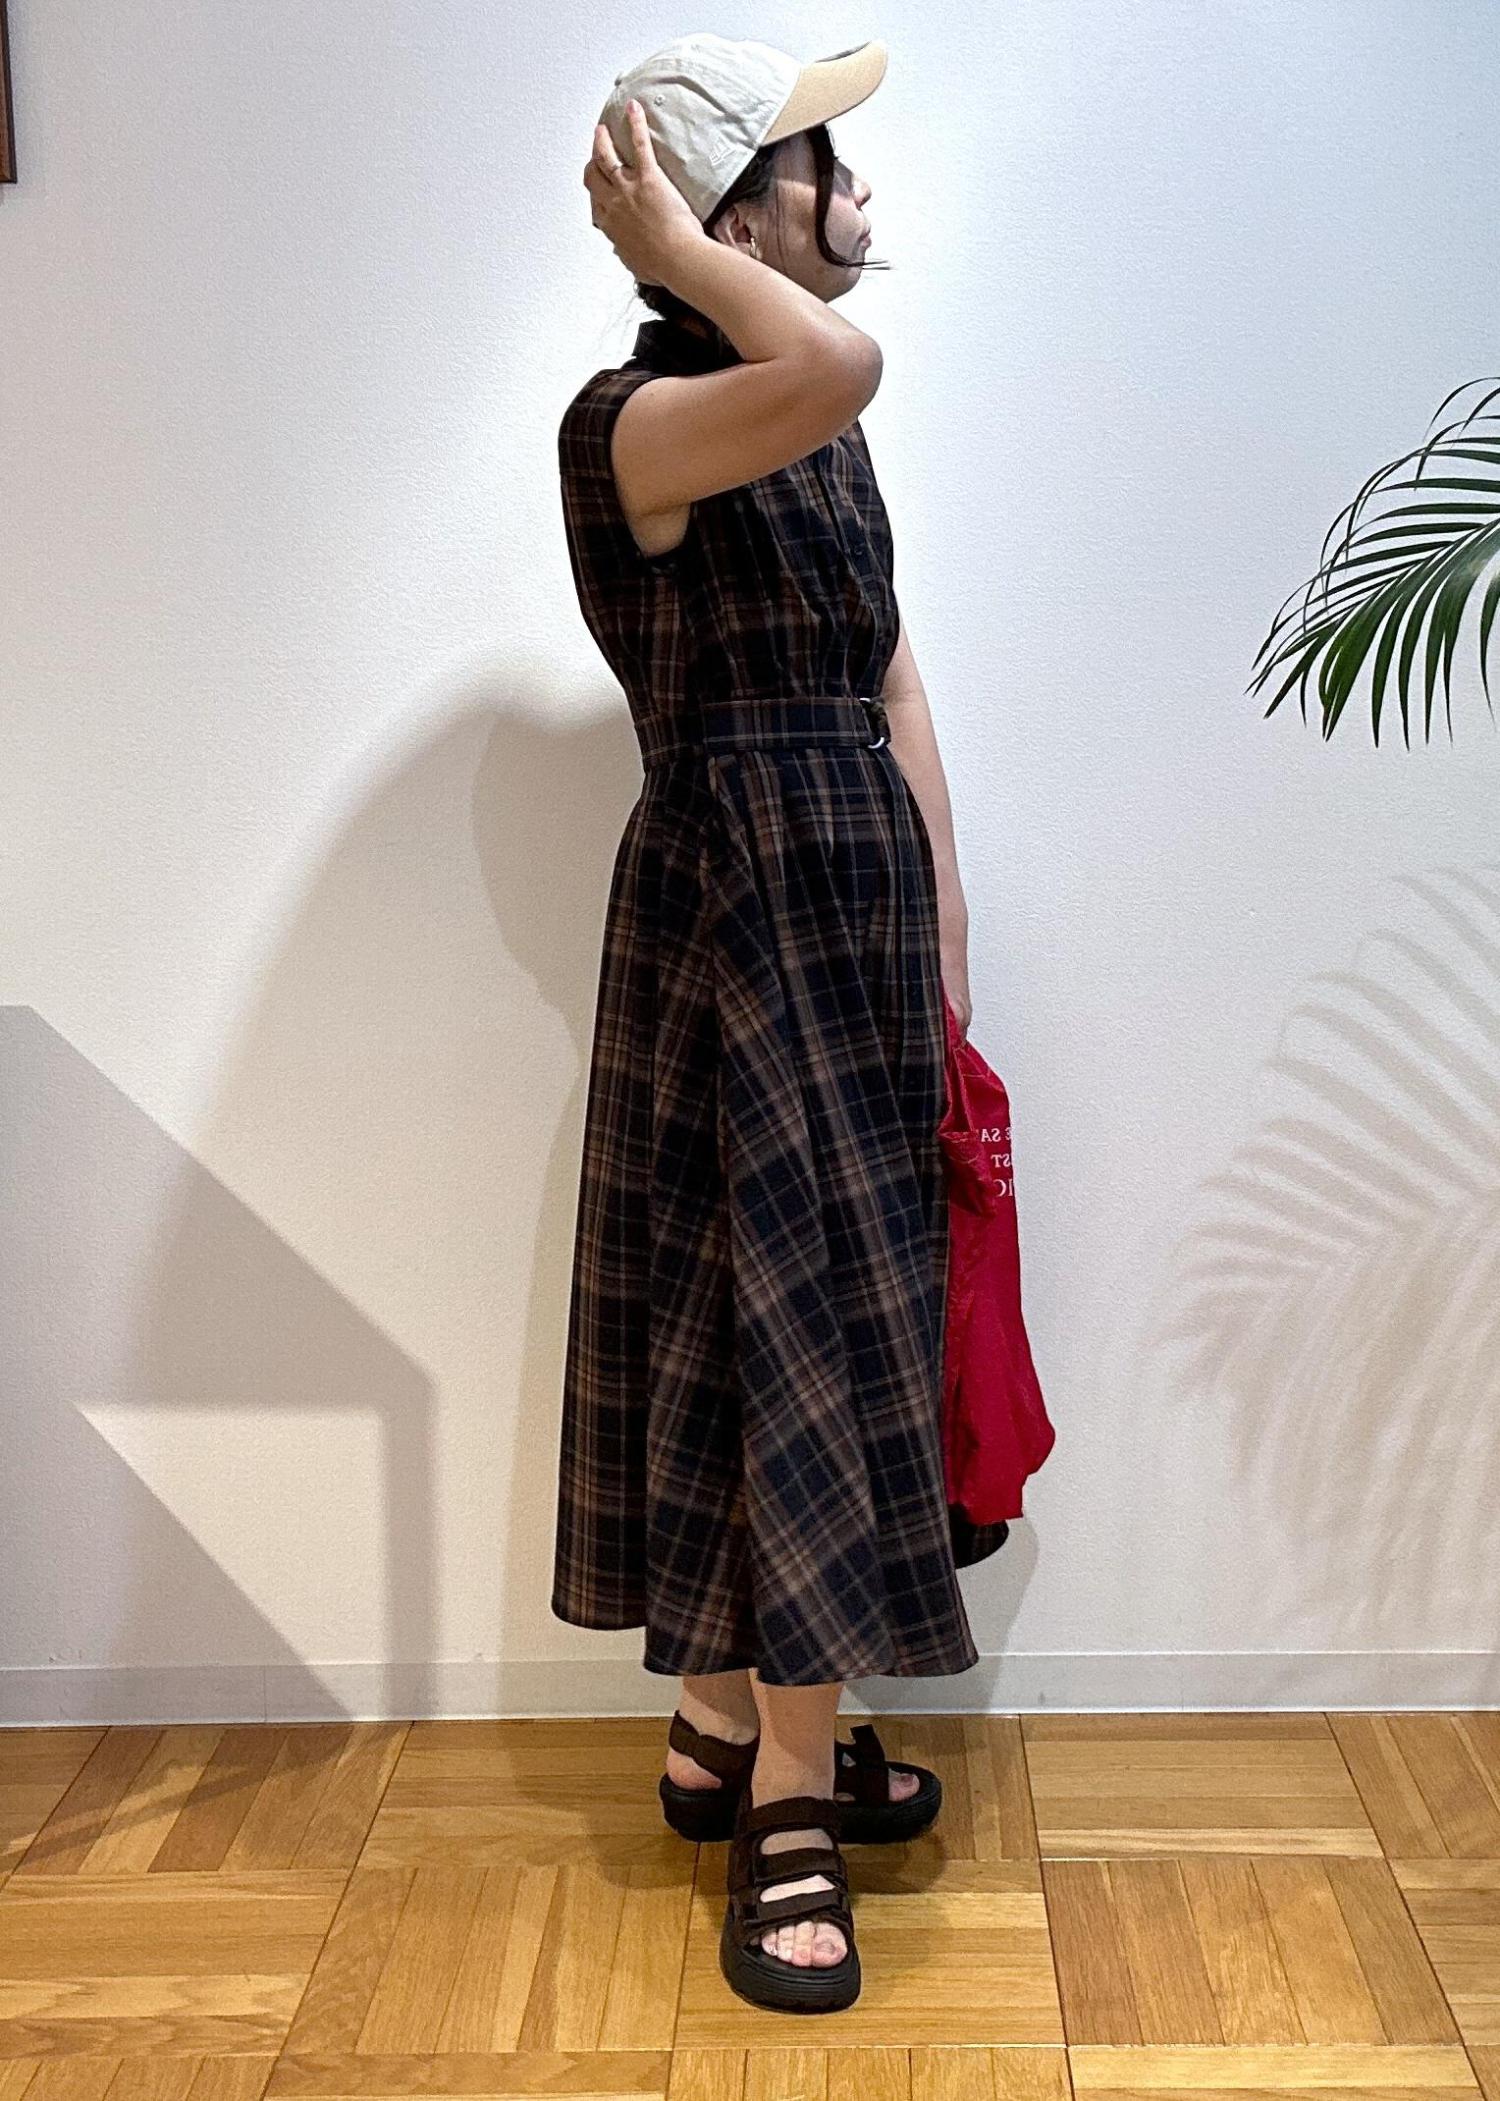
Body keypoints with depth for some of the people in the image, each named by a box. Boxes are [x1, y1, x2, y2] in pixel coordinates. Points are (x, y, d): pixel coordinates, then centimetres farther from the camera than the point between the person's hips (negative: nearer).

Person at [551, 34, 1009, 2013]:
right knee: (787, 1314, -6)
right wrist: (672, 254, -17)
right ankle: (787, 1812, 7)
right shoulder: (637, 423, -13)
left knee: (821, 1310, 12)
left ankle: (732, 1728, 28)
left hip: (861, 902, 9)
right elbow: (843, 363, -36)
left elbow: (894, 689, 13)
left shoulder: (818, 433, 14)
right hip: (733, 907, -8)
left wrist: (946, 945, 11)